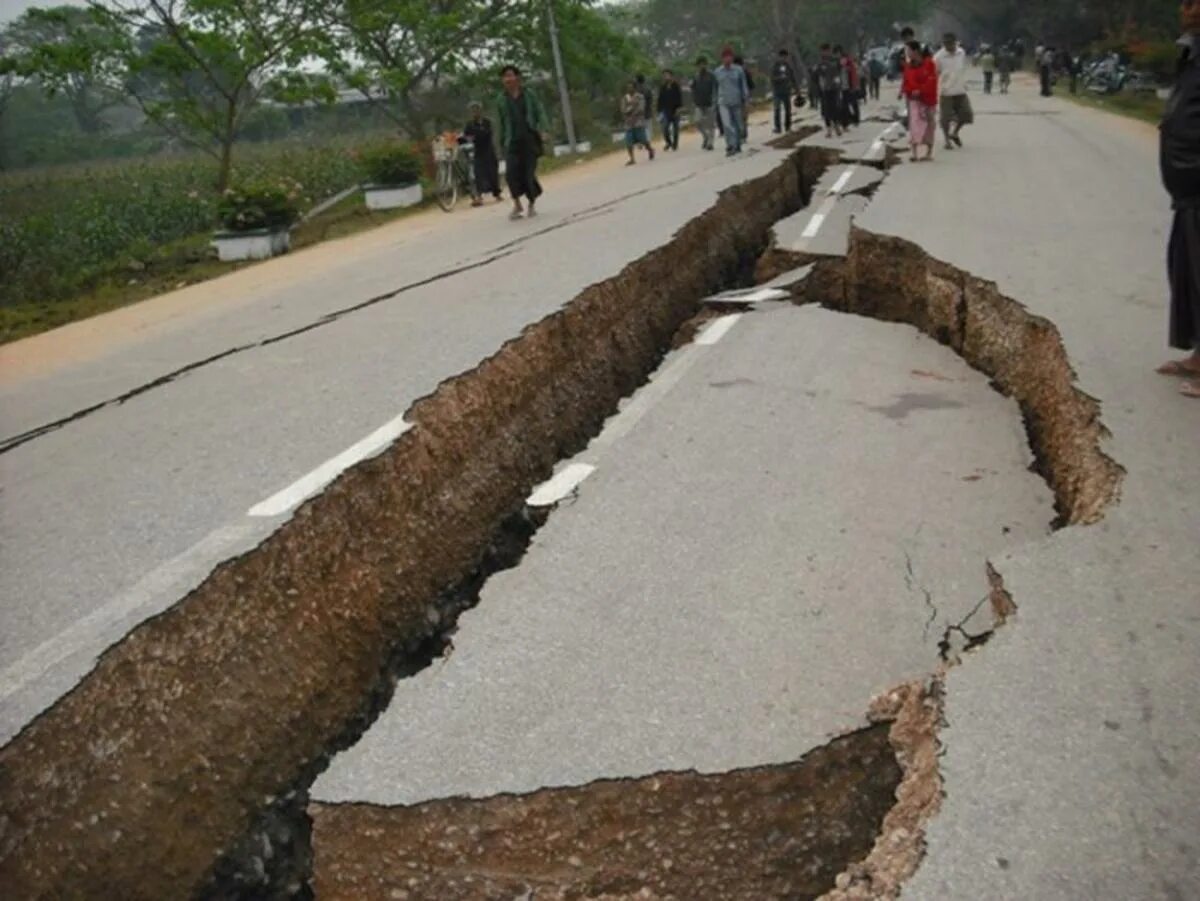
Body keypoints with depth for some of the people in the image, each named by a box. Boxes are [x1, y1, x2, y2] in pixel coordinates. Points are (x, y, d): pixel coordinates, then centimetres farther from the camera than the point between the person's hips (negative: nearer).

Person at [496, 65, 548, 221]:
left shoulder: (529, 94, 3)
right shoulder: (502, 100, 7)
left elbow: (540, 113, -1)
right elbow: (502, 123, 12)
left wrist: (543, 130, -16)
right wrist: (502, 142, 9)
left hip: (530, 139, -1)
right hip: (513, 142, 1)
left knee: (529, 173, -2)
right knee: (511, 171, -19)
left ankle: (532, 204, 18)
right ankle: (517, 205, -8)